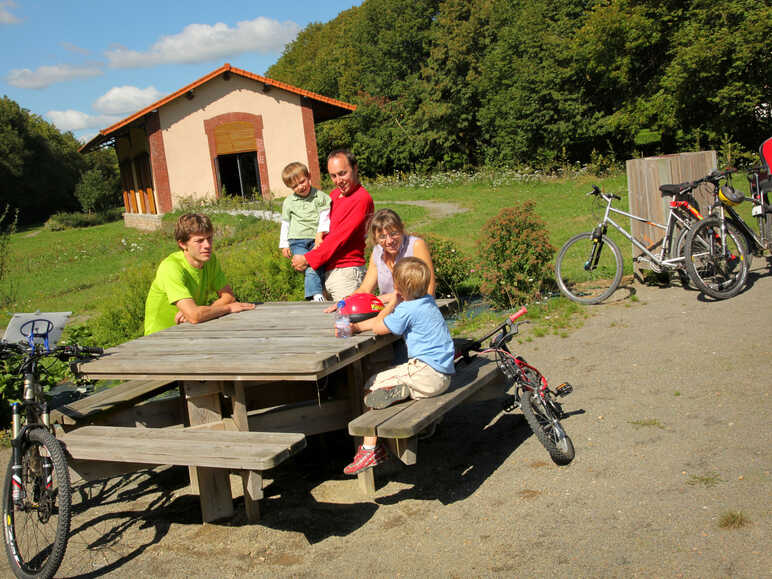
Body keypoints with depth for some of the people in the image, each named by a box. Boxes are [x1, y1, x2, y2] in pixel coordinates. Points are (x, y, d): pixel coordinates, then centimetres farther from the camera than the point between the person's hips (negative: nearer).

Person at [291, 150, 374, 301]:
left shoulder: (362, 199, -12)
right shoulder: (334, 194, 15)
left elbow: (339, 238, -15)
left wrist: (307, 259, -11)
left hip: (346, 272, -7)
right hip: (327, 271, 7)